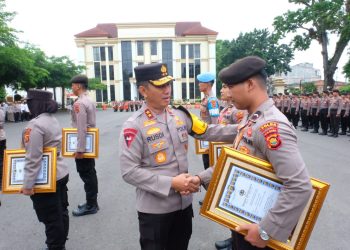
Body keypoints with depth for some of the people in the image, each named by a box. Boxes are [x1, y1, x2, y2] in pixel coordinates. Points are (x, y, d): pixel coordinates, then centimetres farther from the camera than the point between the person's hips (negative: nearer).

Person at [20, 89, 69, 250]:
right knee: (61, 212, 20)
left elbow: (33, 159, -24)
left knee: (51, 219, 7)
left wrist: (28, 184, -18)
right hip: (61, 174, 9)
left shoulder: (35, 125, -22)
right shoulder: (53, 120, 7)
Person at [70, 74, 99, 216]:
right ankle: (92, 202, 26)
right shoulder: (90, 101, 11)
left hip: (83, 145, -9)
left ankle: (90, 206, 12)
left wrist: (79, 149, -21)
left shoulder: (79, 103, -18)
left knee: (86, 174, 0)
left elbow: (81, 129, -24)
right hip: (90, 144, 9)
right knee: (90, 173, 15)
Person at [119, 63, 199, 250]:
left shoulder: (180, 116, 1)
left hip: (184, 202, 6)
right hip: (154, 209, -5)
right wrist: (170, 183, -22)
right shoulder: (134, 126, -18)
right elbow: (129, 172, -21)